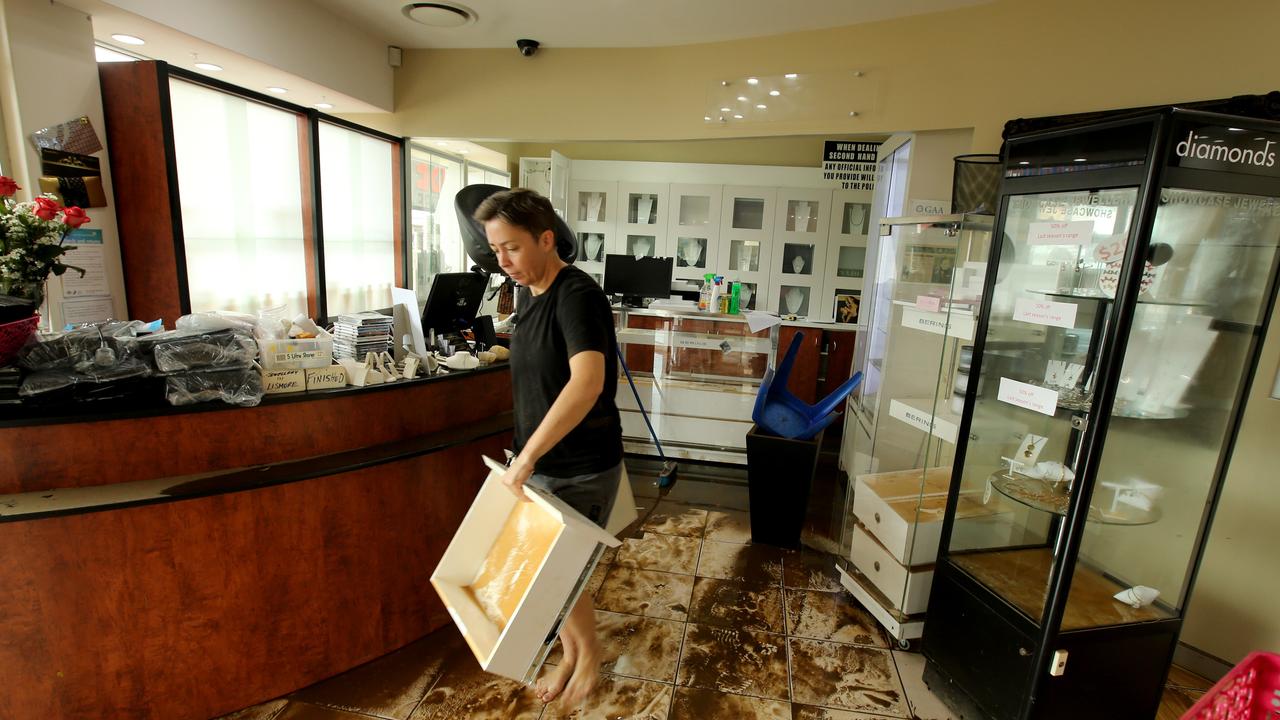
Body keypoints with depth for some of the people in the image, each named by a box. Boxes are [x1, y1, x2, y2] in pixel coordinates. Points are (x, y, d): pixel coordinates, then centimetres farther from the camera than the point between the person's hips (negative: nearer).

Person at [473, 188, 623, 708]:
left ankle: (590, 654, 38)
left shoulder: (576, 296, -22)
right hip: (538, 464, 8)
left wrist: (528, 455, -35)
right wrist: (525, 455, 16)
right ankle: (570, 654, 42)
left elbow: (587, 382, -38)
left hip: (582, 471, -7)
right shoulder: (527, 293, 5)